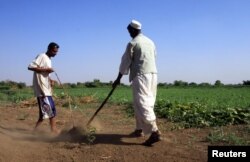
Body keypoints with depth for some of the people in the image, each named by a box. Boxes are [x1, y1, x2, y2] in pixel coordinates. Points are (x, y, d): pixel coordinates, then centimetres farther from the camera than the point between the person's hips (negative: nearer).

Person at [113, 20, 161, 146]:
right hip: (153, 74, 8)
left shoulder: (132, 43, -4)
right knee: (143, 103, 15)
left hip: (140, 75, -8)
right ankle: (139, 129, 21)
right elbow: (154, 58, 17)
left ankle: (155, 132, -23)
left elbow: (125, 62, -1)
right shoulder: (150, 42, 16)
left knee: (142, 104, -12)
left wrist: (118, 79, 6)